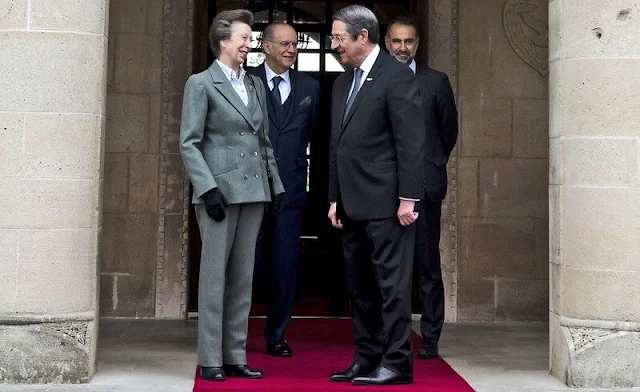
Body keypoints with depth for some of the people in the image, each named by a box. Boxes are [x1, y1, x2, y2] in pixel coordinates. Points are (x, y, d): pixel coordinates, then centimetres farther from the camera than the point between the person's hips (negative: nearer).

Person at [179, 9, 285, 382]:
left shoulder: (256, 85, 16)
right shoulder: (201, 84, -1)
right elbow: (189, 143, -7)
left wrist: (276, 184, 11)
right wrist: (208, 188, -15)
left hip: (254, 191, 6)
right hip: (220, 191, -6)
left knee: (243, 278, 7)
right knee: (215, 275, -2)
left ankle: (236, 357, 14)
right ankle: (211, 360, 5)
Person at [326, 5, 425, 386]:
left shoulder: (398, 77, -8)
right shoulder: (343, 82, 17)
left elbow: (411, 142, -13)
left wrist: (408, 199, -16)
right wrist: (335, 198, 17)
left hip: (385, 202, -9)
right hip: (353, 204, 9)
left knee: (392, 283, -3)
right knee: (359, 286, 12)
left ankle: (397, 363, 4)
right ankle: (367, 360, 20)